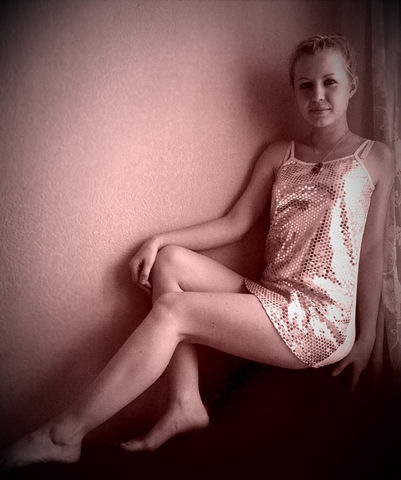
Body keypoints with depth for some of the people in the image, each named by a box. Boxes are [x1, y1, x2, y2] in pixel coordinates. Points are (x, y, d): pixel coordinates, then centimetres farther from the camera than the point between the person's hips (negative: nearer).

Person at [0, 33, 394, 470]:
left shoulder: (375, 159, 4)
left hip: (321, 322, -5)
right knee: (171, 260, -14)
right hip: (270, 301, 5)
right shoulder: (278, 156, 15)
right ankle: (185, 405, -16)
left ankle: (64, 435, -13)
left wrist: (366, 337, -3)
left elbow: (371, 252, 0)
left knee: (172, 310, -21)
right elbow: (235, 223, 10)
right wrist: (159, 240, -3)